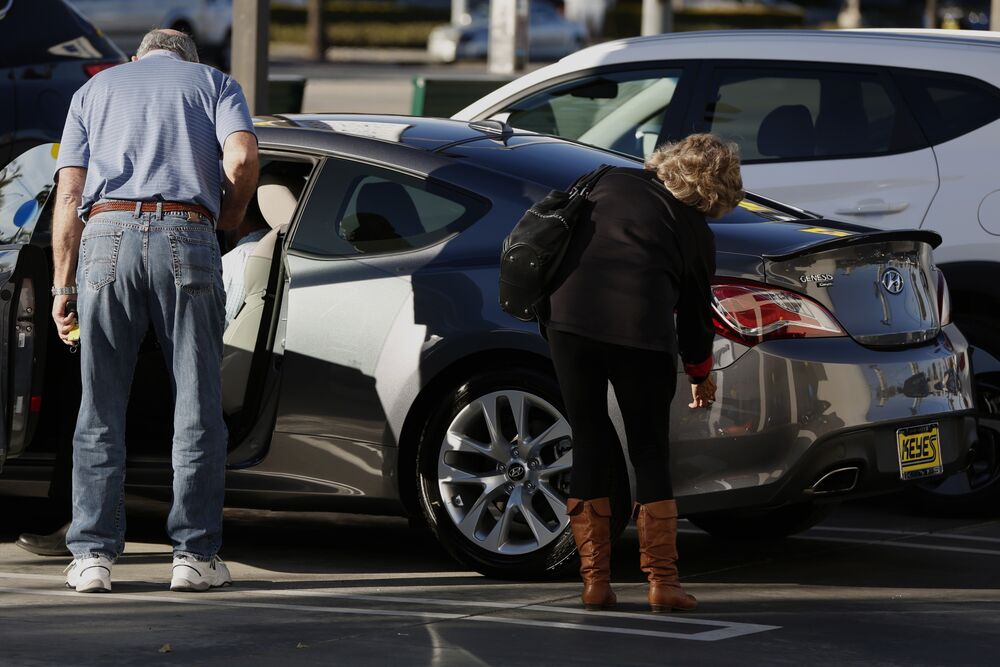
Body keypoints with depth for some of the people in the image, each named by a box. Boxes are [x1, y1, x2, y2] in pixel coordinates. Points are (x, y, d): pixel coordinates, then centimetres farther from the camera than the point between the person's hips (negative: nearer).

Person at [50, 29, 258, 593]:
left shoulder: (95, 90, 24)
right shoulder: (215, 83, 20)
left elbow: (69, 195, 13)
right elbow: (242, 155, -2)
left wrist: (63, 284, 13)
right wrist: (231, 216, 15)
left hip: (107, 236, 1)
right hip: (186, 236, -1)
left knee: (101, 408, 6)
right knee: (198, 404, 5)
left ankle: (93, 555, 2)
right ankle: (195, 553, 4)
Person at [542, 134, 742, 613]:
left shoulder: (615, 182, 18)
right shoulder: (696, 232, 13)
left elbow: (568, 237, 20)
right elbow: (695, 309, 20)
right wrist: (701, 375, 35)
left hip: (569, 316, 2)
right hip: (641, 329, -2)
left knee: (589, 447, 10)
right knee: (650, 453, 9)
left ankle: (595, 582, 10)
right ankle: (662, 582, 5)